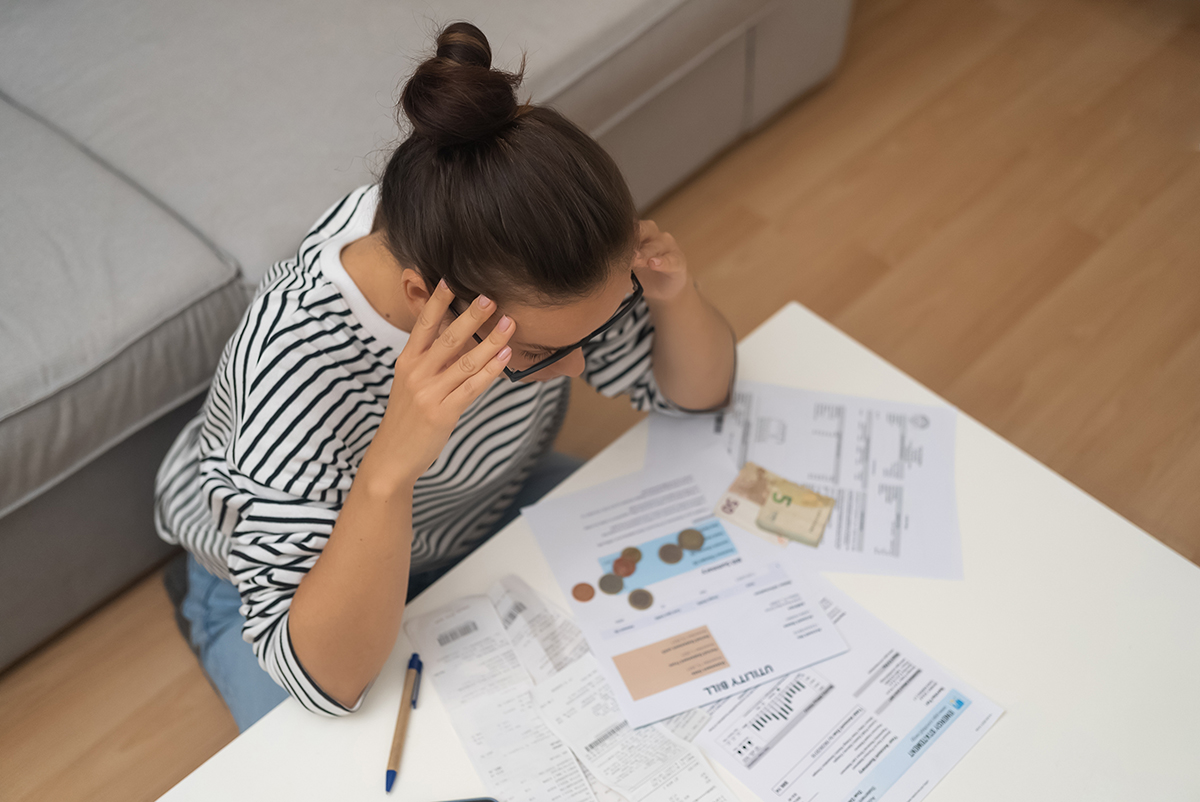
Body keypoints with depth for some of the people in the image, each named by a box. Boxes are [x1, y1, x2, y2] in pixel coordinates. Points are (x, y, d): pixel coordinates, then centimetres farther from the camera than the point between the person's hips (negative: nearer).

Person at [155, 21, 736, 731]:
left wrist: (676, 293, -34)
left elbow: (695, 394, -13)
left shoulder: (539, 261, -28)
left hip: (489, 506, 3)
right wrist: (388, 469, -54)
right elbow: (325, 679, -38)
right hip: (284, 564, -2)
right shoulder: (296, 360, -42)